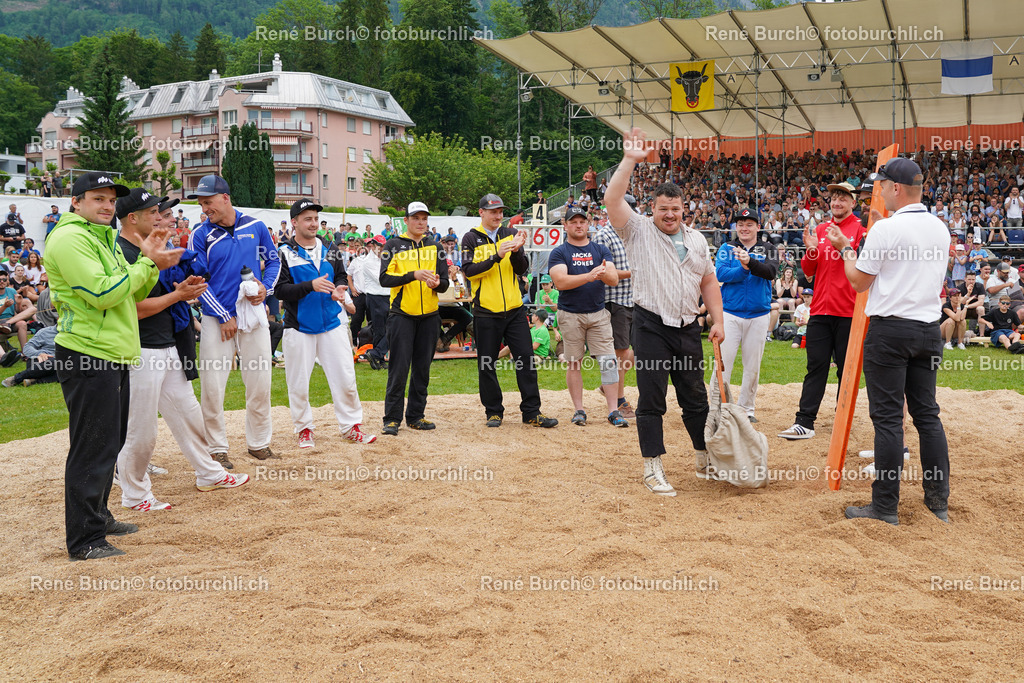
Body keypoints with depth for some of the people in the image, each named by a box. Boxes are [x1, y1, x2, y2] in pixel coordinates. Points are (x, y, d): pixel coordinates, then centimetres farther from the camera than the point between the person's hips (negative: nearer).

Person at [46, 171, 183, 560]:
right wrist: (148, 264, -15)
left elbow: (132, 293, 19)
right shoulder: (69, 238, -11)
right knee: (93, 449, -6)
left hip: (113, 355, 10)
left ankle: (98, 517, 33)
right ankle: (84, 540, 3)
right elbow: (102, 293, -21)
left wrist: (151, 261, 4)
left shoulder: (104, 239, 20)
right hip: (87, 356, -10)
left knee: (110, 443, 19)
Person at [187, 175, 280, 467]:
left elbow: (273, 260, 14)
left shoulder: (255, 226, 4)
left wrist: (266, 287, -6)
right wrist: (224, 317, -10)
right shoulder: (200, 235, -2)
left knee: (260, 383, 6)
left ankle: (259, 443, 21)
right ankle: (217, 448, 11)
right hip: (217, 318, -2)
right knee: (213, 386, -3)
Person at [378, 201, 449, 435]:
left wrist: (436, 284, -16)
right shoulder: (393, 246, 2)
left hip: (429, 316, 4)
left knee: (423, 368, 8)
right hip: (401, 314, -4)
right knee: (399, 368, -5)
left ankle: (415, 416, 17)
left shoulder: (435, 248, 12)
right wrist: (413, 275, -21)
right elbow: (384, 278, -10)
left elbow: (445, 283, 7)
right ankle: (392, 419, 1)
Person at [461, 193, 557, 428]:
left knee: (526, 358, 0)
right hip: (486, 312, -2)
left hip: (514, 310, 2)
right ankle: (493, 411, 17)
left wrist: (516, 251, -18)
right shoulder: (471, 238, 1)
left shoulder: (511, 234, 9)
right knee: (487, 364, 4)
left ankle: (532, 412, 6)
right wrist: (497, 256, -22)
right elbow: (469, 271, -12)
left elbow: (522, 269, 2)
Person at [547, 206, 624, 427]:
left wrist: (604, 273, -26)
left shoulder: (601, 250, 9)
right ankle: (579, 410, 14)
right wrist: (589, 276, -27)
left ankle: (613, 411, -1)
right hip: (571, 315, -2)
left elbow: (614, 280, -2)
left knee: (608, 361, -5)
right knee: (574, 363, 4)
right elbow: (560, 282, -15)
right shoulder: (558, 253, 1)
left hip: (599, 313, 2)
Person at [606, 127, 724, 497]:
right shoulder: (638, 230, 0)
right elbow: (612, 201, -16)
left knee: (695, 397, 14)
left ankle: (706, 459, 28)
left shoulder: (696, 239, 14)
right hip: (651, 327, -4)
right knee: (651, 400, -1)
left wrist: (717, 321, 7)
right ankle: (652, 468, 7)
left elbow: (709, 282, 16)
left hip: (688, 328, 5)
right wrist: (629, 161, -18)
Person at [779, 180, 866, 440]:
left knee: (846, 368, 4)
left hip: (848, 311, -4)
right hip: (820, 309, 4)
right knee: (816, 365, 1)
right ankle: (804, 423, -2)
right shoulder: (821, 229, 14)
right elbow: (809, 271, 13)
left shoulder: (861, 229, 0)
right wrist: (811, 250, -5)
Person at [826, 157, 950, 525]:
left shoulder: (886, 228, -13)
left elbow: (860, 282, -6)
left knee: (887, 417, -3)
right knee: (927, 413, 13)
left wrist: (846, 249, 11)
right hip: (929, 329, 7)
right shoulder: (940, 228, 9)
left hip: (889, 329, -7)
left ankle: (885, 506, 2)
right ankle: (939, 500, 17)